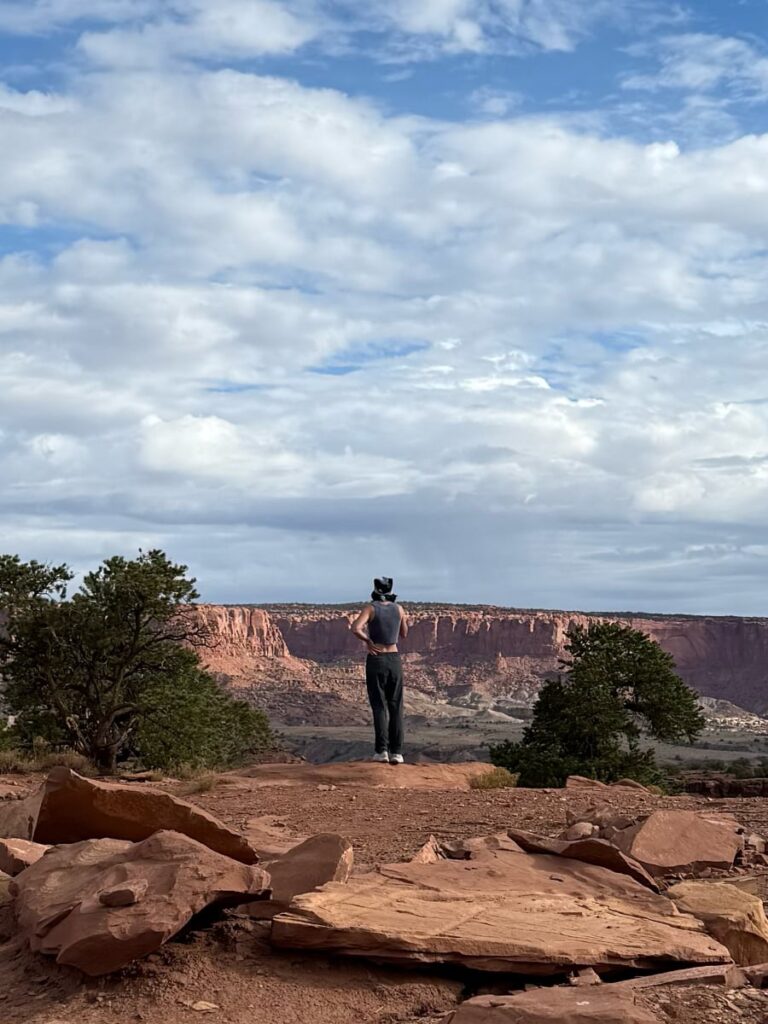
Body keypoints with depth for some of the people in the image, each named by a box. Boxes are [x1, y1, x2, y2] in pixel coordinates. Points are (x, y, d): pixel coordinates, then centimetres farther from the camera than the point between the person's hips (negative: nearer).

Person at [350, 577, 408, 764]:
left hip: (376, 660, -2)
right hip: (394, 659, 2)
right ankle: (397, 752, -1)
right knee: (396, 706, 5)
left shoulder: (371, 608, -7)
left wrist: (368, 641, -8)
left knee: (379, 706, 1)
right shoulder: (398, 609, 3)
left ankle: (382, 750, -8)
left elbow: (355, 628, -24)